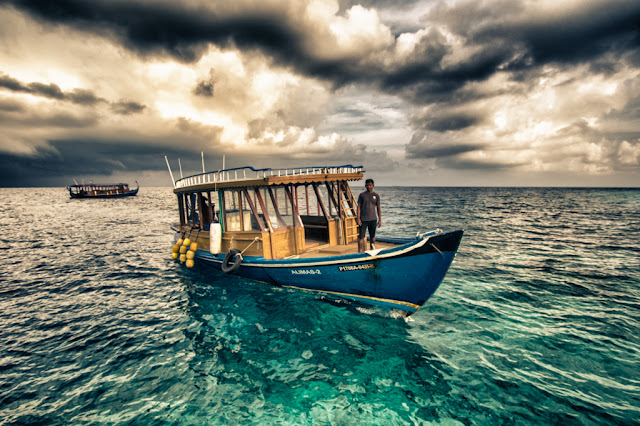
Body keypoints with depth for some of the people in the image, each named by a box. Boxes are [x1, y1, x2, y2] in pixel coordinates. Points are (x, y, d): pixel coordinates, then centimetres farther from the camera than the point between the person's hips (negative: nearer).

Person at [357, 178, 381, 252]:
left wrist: (380, 220, 4)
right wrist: (358, 219, -7)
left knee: (372, 236, 11)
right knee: (361, 236, -5)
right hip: (363, 220, -2)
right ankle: (360, 252, -1)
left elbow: (378, 208, 8)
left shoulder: (376, 196, 7)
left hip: (373, 219, 2)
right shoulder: (362, 195, 2)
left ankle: (372, 250, 23)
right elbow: (359, 207, 1)